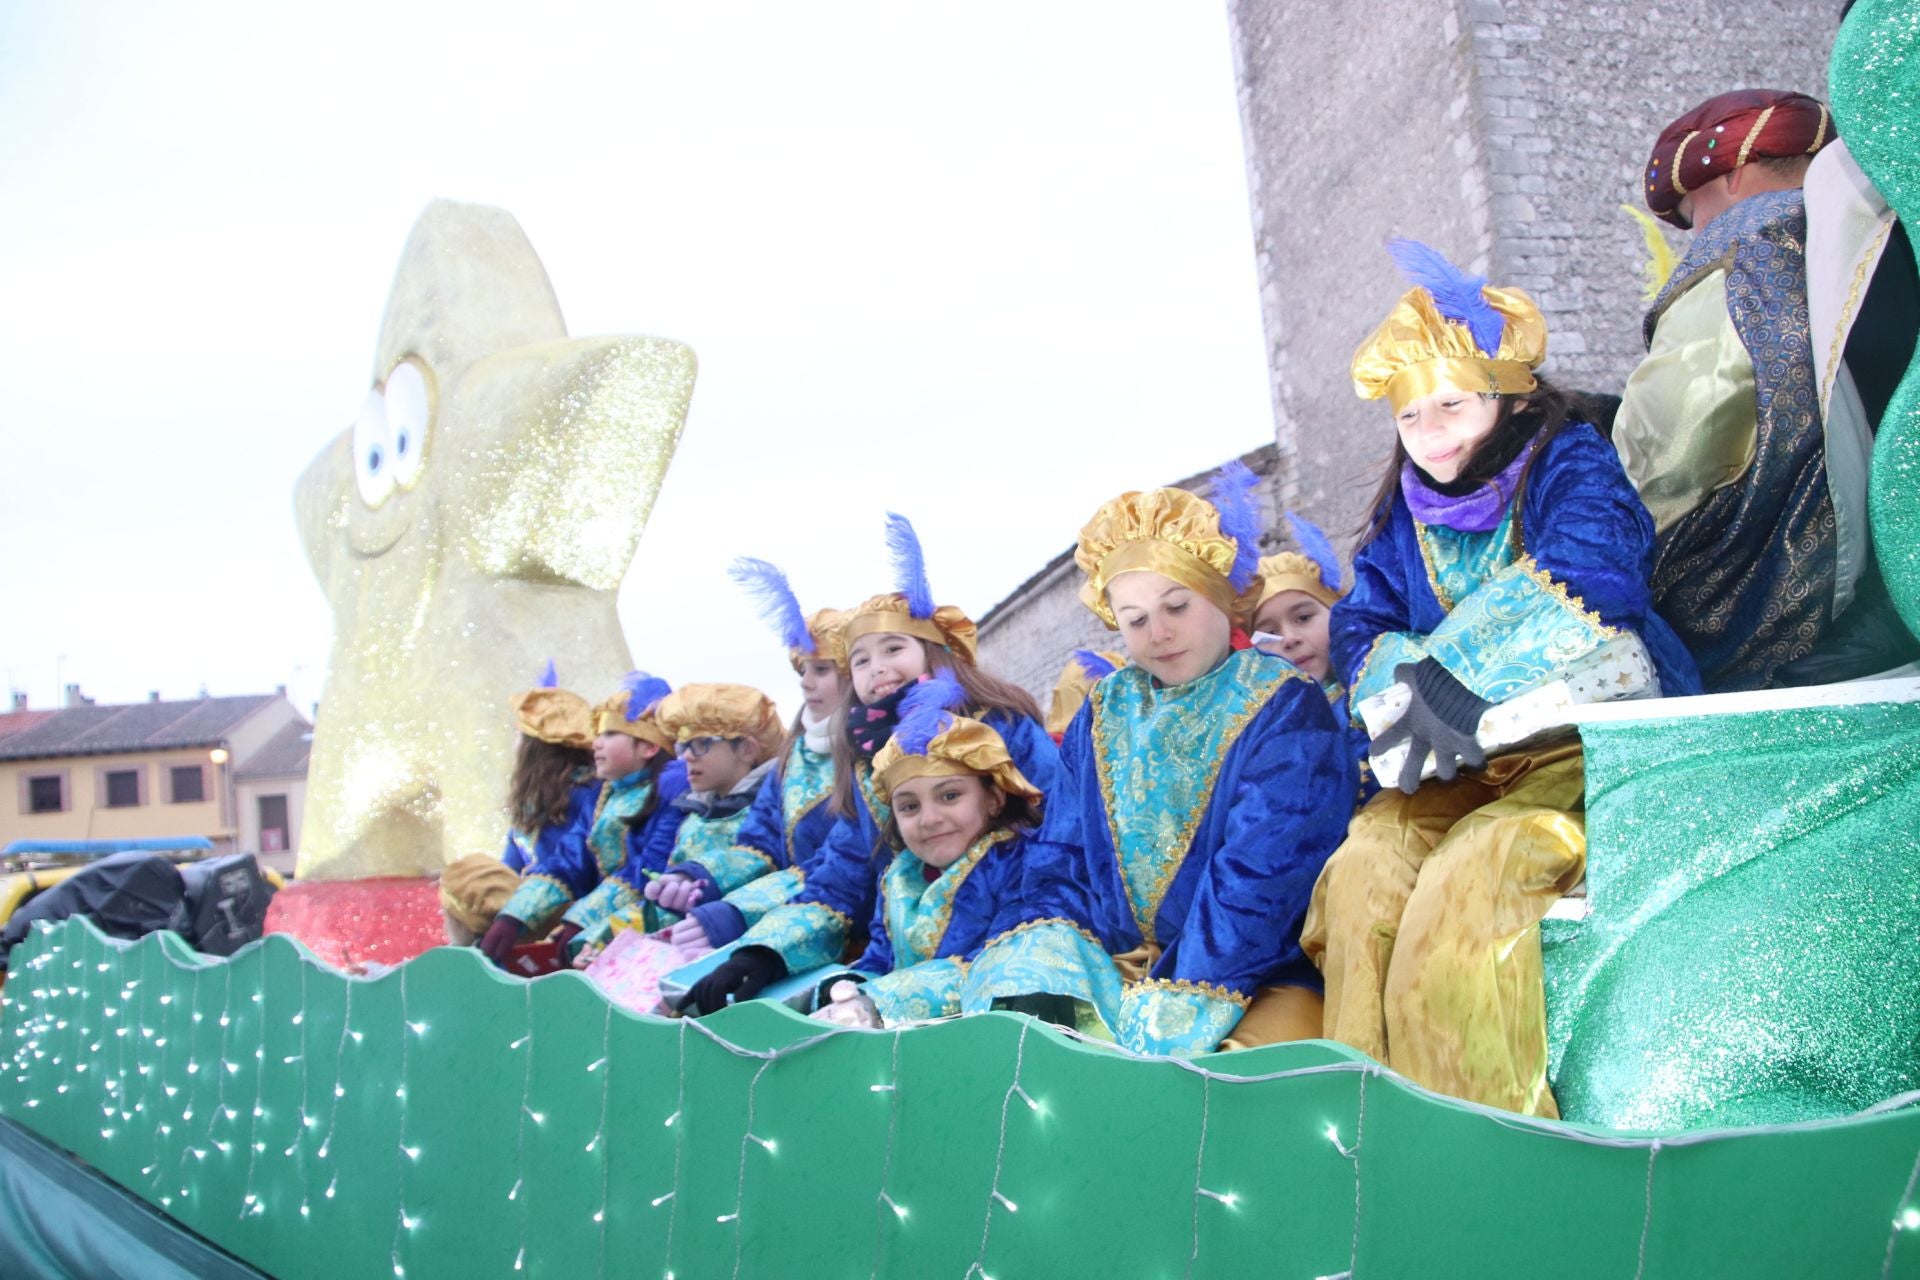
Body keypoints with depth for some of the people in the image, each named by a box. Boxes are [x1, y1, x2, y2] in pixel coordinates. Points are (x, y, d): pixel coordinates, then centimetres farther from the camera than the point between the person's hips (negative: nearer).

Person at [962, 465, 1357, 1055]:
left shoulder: (1285, 708, -4)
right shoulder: (1104, 713, 13)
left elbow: (1259, 877, -14)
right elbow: (1059, 863, 10)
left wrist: (1172, 1011, -21)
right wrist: (1036, 966, -9)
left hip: (1249, 982, -3)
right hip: (1105, 970, 3)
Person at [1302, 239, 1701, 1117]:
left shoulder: (1572, 467, -3)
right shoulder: (1409, 511, 16)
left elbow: (1586, 589, -23)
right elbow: (1362, 624, 8)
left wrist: (1462, 686, -29)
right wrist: (1413, 677, -16)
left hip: (1590, 744, -5)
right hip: (1471, 763, 6)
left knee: (1467, 877, -32)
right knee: (1365, 865, -24)